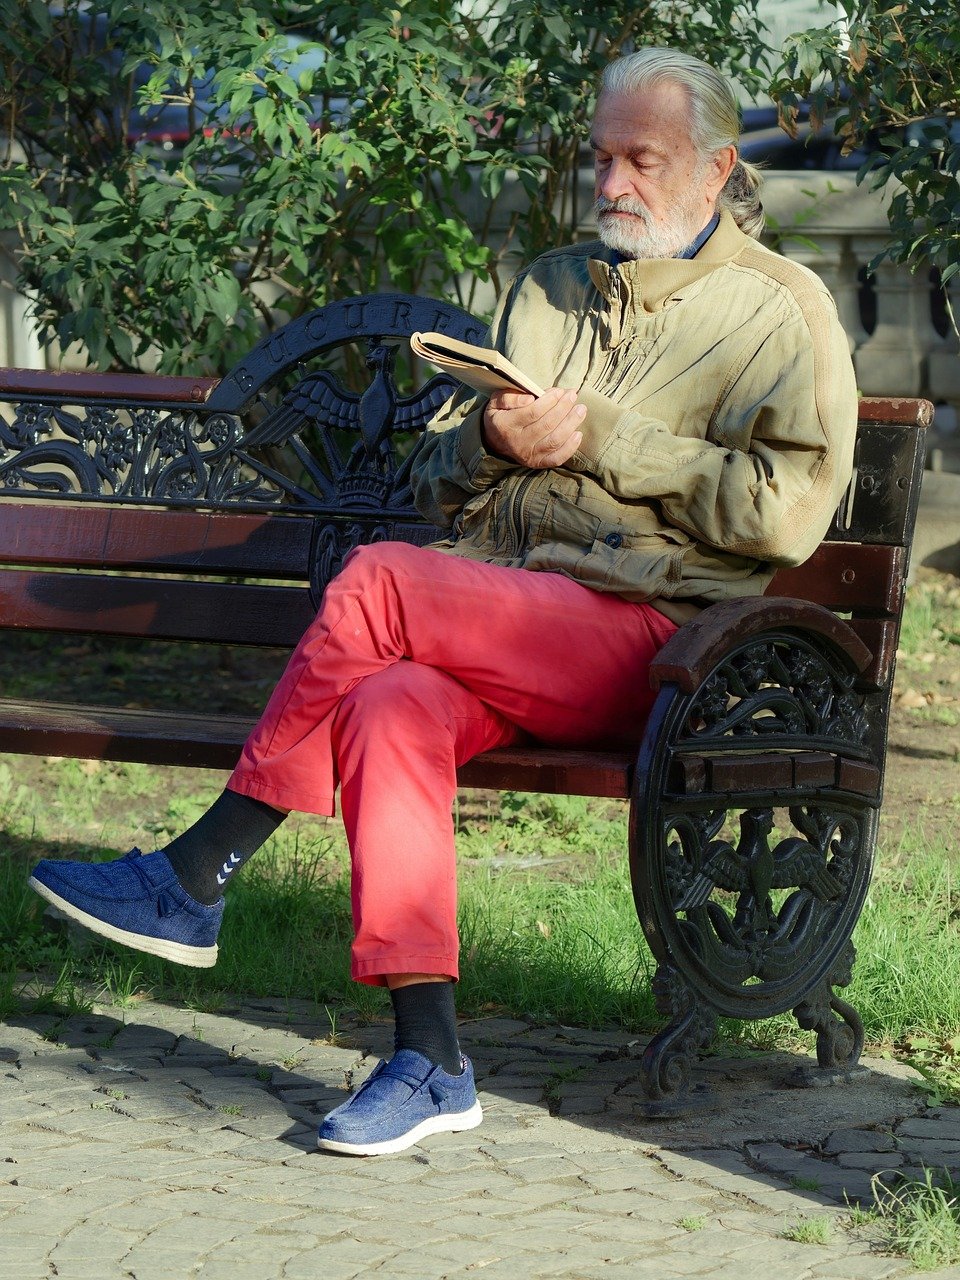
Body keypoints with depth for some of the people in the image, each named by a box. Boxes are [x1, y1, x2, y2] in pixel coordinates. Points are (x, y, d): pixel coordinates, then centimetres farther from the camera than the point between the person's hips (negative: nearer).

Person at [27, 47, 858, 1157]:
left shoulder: (780, 309, 7)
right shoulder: (549, 289, 25)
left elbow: (786, 513, -8)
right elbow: (435, 483, 23)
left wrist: (600, 436, -9)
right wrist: (489, 441, -1)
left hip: (645, 627, -5)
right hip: (497, 628, 5)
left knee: (376, 583, -27)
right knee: (386, 707, -30)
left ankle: (195, 879, -18)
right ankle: (428, 1061, -32)